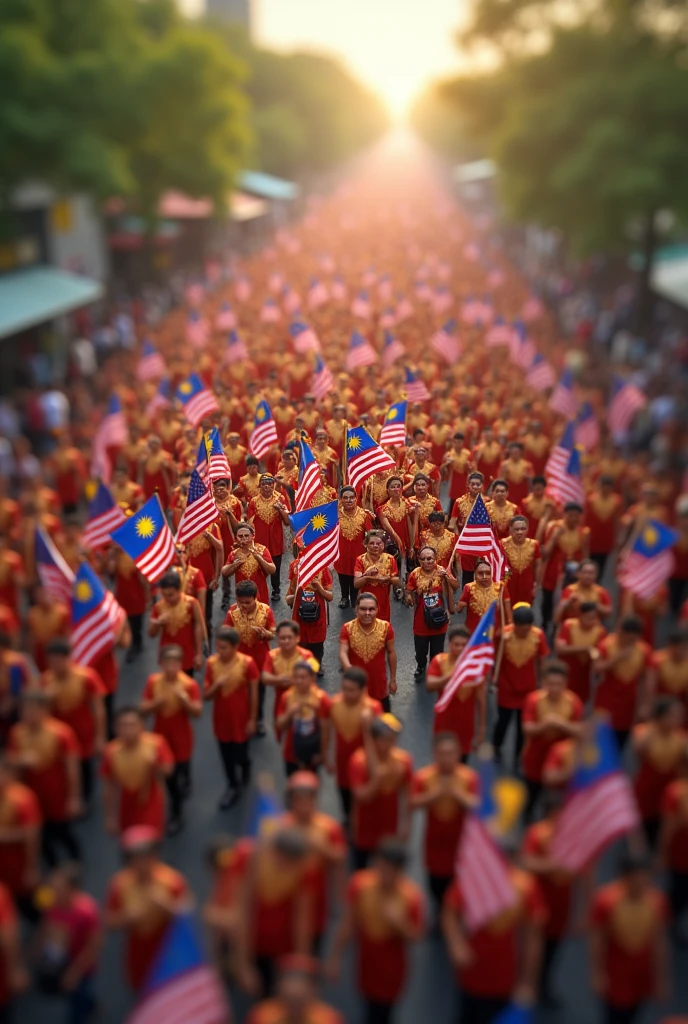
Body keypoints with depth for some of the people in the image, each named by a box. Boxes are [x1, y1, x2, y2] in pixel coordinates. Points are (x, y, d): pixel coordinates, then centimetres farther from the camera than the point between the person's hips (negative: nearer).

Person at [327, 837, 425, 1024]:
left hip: (391, 966, -2)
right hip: (365, 959, 2)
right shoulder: (360, 883, -21)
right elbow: (348, 922, -8)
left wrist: (400, 922, -34)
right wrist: (335, 956, -1)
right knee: (371, 1006, 19)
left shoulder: (411, 895, -26)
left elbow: (416, 935, -13)